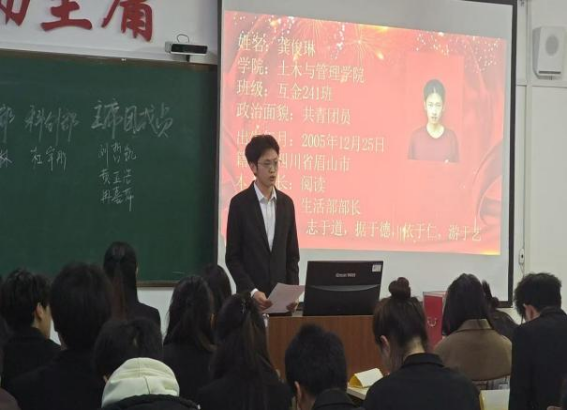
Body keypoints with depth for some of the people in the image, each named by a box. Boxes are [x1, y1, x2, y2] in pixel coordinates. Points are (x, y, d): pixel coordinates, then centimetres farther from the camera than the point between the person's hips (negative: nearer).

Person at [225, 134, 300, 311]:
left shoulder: (286, 203, 10)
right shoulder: (239, 203, -3)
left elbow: (292, 255, 12)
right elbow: (232, 257, -5)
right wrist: (252, 291, -15)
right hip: (250, 297, -4)